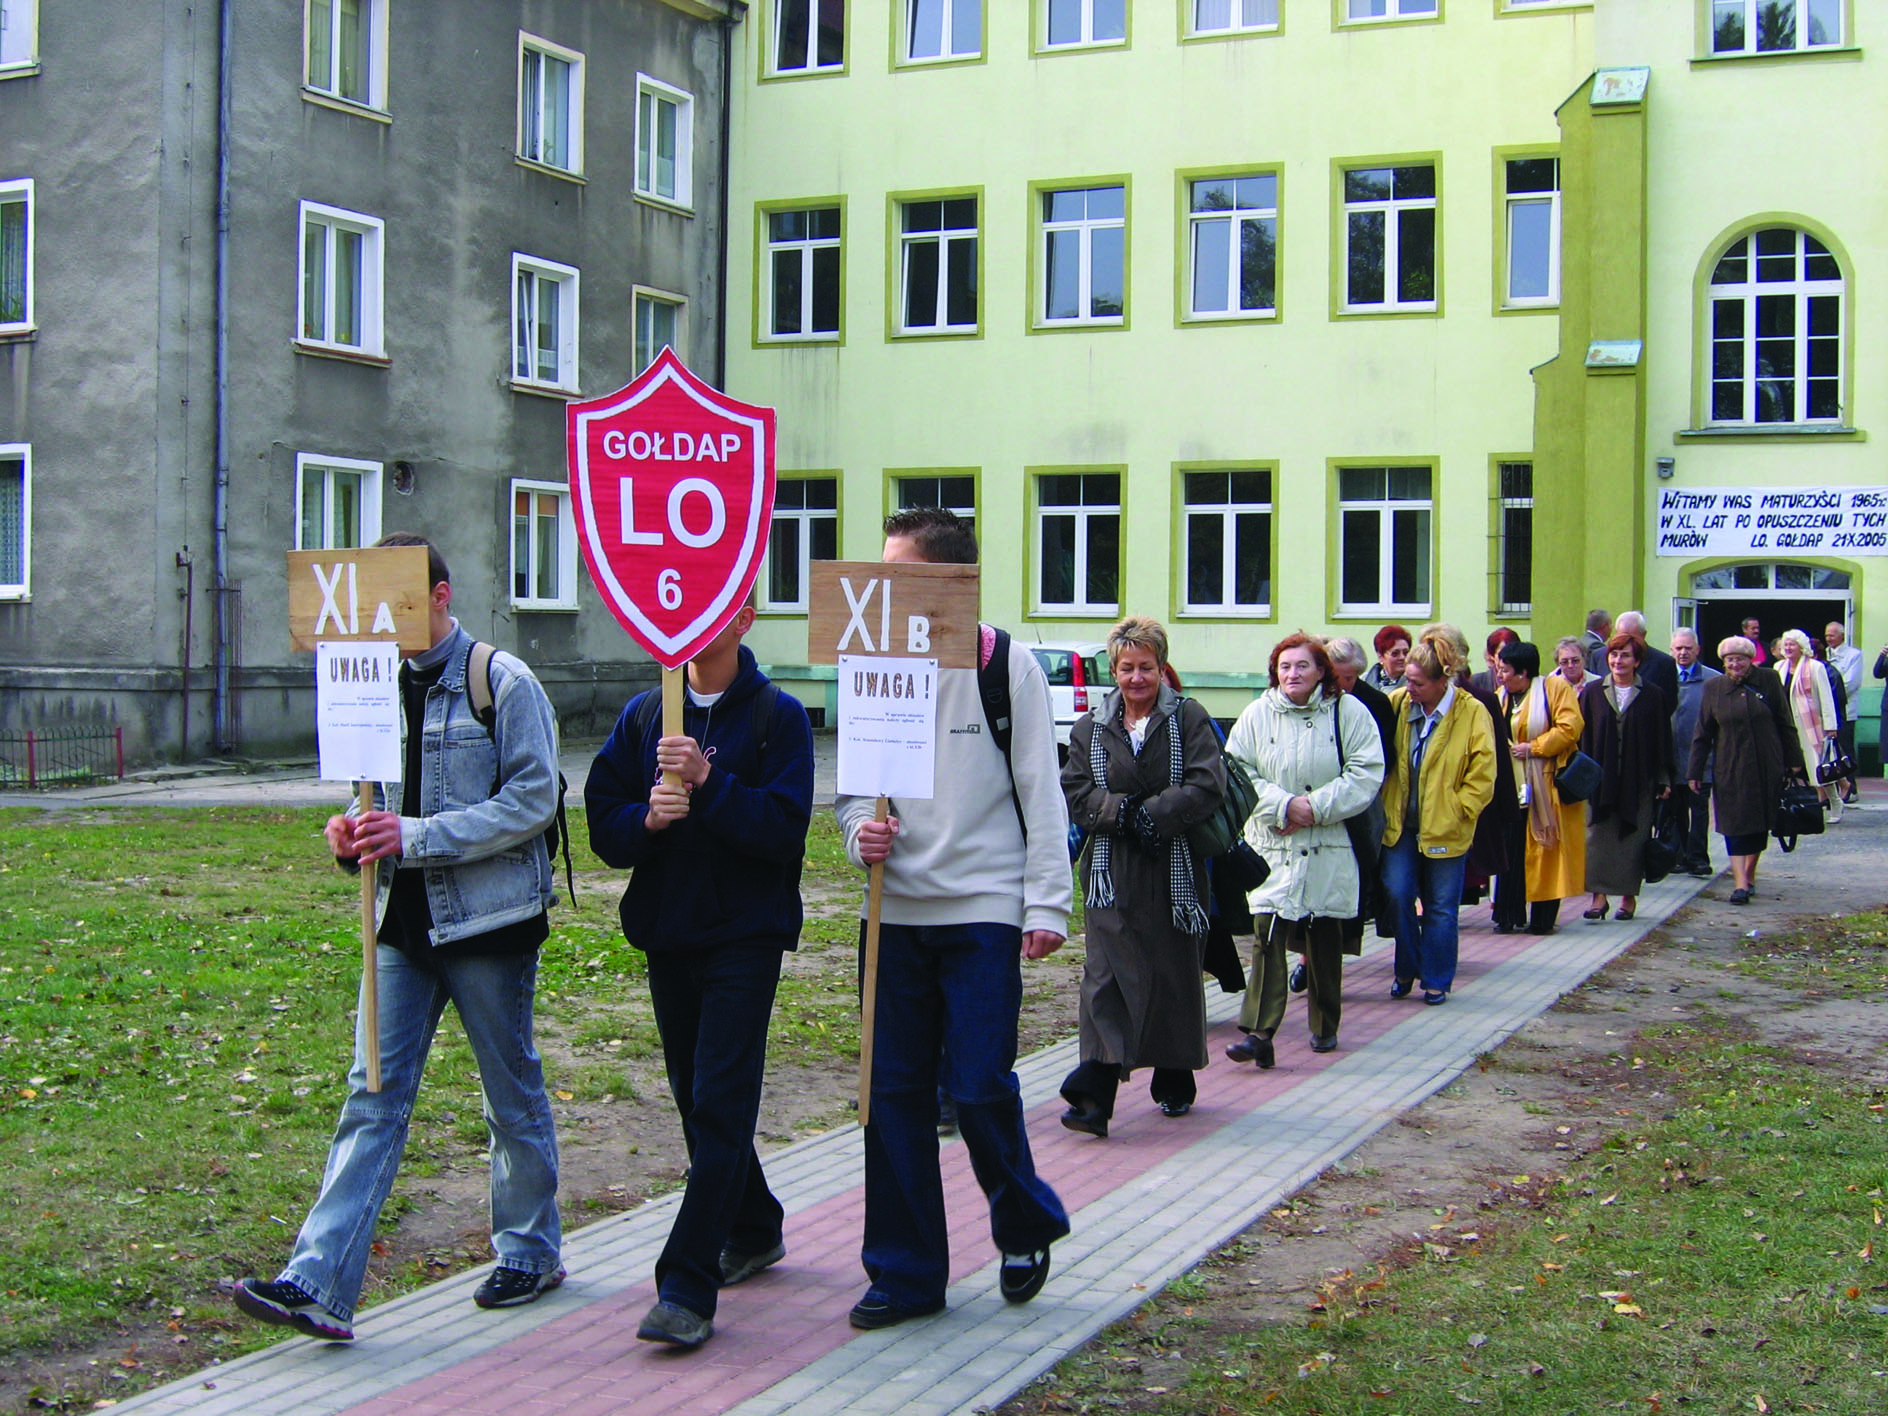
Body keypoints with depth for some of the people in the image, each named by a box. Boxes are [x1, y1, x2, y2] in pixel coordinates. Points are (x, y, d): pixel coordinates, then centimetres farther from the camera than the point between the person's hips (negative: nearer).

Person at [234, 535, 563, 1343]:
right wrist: (354, 830, -3)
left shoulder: (503, 683, -9)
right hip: (403, 922, 6)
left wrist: (415, 837, -22)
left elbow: (533, 800, -15)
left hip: (486, 920, -5)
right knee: (373, 1096, -1)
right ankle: (318, 1284, -4)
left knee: (514, 1095, 9)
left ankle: (530, 1253, 27)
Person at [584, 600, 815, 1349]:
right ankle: (753, 1231, 36)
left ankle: (688, 1289, -11)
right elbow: (603, 823, 4)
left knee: (722, 1103, -11)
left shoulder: (778, 716, -4)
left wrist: (708, 783, -25)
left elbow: (784, 826, -14)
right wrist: (647, 817, -17)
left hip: (746, 934, -5)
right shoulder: (643, 715, 8)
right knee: (696, 1098, 15)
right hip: (667, 933, 5)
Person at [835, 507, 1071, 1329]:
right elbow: (853, 781, 13)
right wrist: (860, 834, -9)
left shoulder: (1008, 665, -5)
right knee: (896, 1091, 5)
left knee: (978, 1088, -5)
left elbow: (1041, 792, -4)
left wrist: (1047, 902, -8)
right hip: (897, 911, 4)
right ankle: (905, 1272, 16)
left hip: (983, 910, -4)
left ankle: (1026, 1227, 24)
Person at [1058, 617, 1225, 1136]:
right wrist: (1120, 810, -17)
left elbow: (1208, 785, -9)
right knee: (1106, 977, -10)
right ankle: (1094, 1097, -17)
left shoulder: (1189, 719, 2)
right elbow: (1074, 792, 1)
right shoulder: (1090, 728, 9)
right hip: (1112, 874, 1)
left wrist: (1153, 815, -18)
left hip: (1176, 872, 0)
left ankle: (1175, 1082, 29)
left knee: (1175, 976, 11)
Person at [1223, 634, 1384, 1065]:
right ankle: (1259, 1034, -14)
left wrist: (1316, 807, -15)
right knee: (1266, 934, -11)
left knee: (1325, 939, 11)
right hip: (1272, 846, 0)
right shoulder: (1257, 714, 1)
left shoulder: (1349, 713, -1)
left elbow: (1366, 774, -7)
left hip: (1330, 848, 0)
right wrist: (1285, 805, -15)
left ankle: (1325, 1027, 28)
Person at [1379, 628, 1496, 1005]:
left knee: (1440, 907, 6)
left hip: (1445, 829, -3)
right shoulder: (1397, 703, 1)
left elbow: (1482, 776, -6)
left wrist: (1456, 812, -10)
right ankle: (1406, 970, 19)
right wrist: (1384, 806, 3)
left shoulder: (1472, 713, -8)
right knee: (1396, 894, -2)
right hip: (1401, 823, 3)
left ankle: (1436, 981, 18)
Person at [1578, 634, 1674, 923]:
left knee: (1633, 838, 5)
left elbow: (1661, 740, 4)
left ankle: (1629, 896, 15)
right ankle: (1599, 895, -4)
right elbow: (1583, 737, 4)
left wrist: (1663, 779, 0)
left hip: (1637, 780, 0)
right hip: (1600, 779, 0)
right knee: (1597, 837, -6)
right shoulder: (1592, 693, 4)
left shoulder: (1652, 697, 3)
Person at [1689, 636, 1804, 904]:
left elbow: (1785, 724, 4)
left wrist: (1794, 760, 2)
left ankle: (1749, 874, 24)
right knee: (1735, 824, -7)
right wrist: (1695, 771, 3)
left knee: (1761, 824, 8)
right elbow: (1703, 734, 5)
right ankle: (1740, 883, -12)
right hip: (1730, 769, 0)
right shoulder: (1713, 688, 2)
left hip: (1766, 768, 1)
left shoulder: (1768, 681, 0)